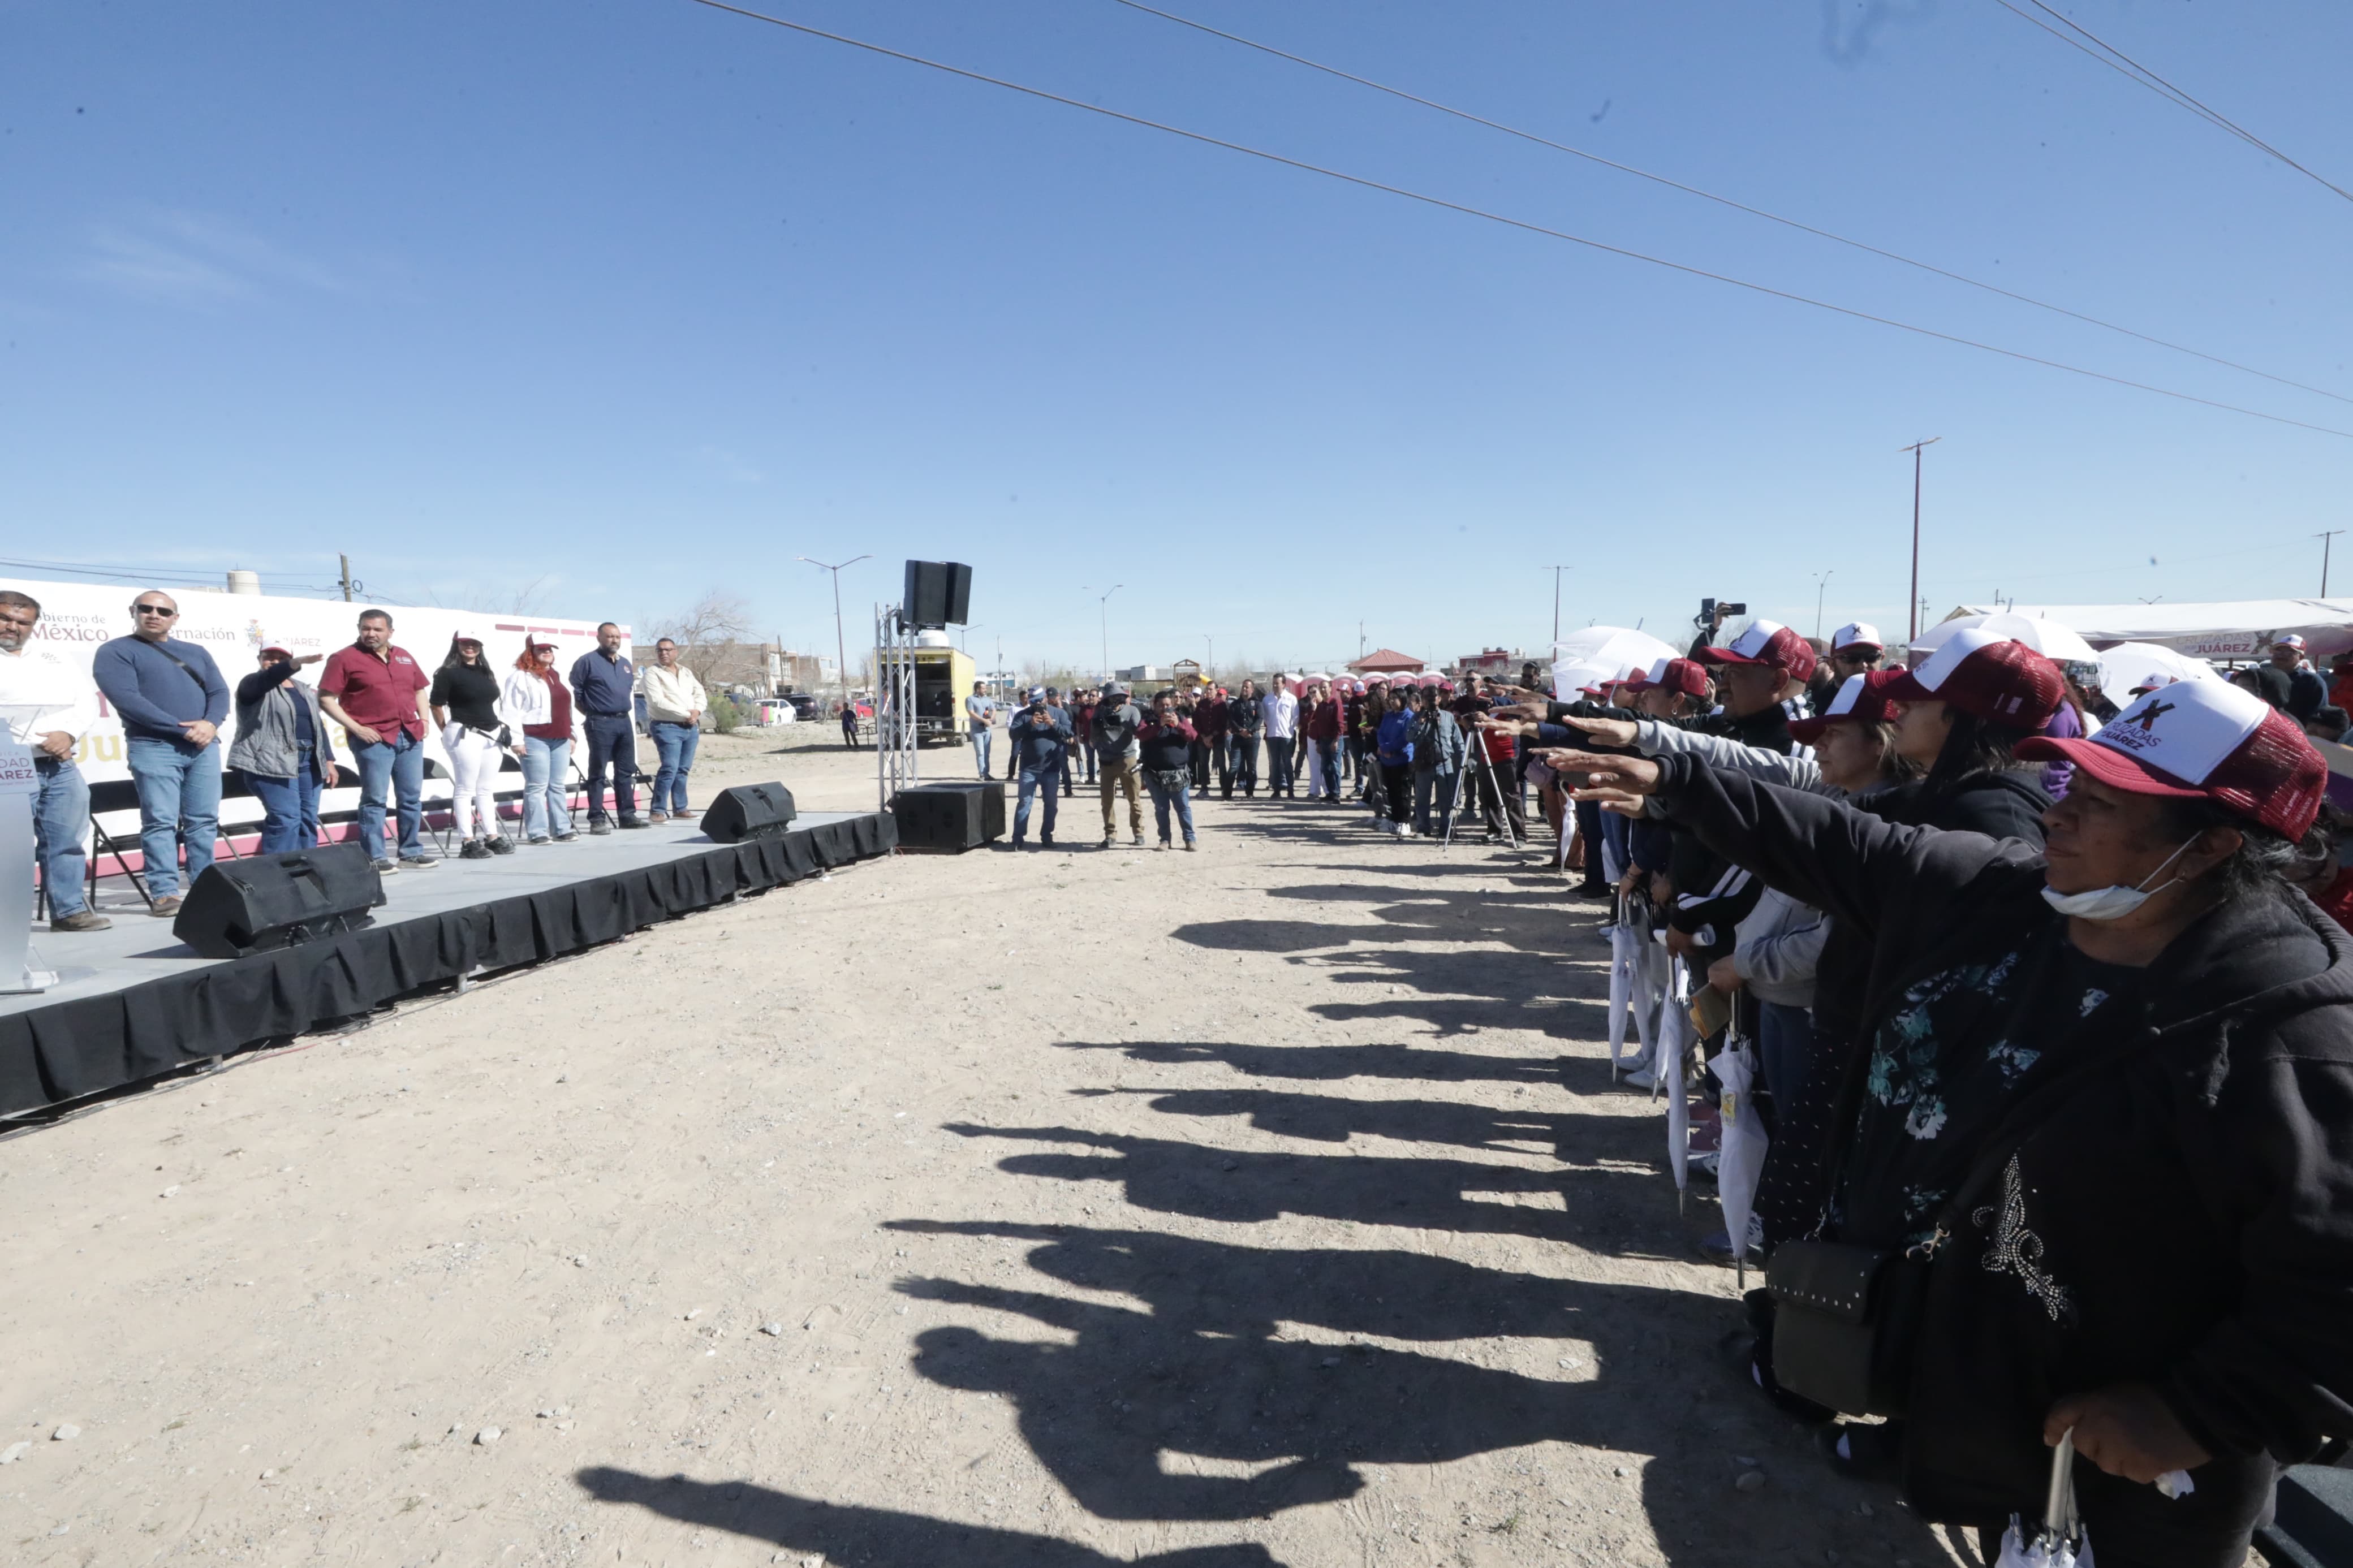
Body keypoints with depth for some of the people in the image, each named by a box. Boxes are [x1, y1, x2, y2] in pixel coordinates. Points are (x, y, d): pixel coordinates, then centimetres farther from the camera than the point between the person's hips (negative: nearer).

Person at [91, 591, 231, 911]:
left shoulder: (196, 652, 20)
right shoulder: (115, 652, 4)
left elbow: (220, 692, 12)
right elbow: (127, 699, -9)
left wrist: (210, 723, -10)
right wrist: (182, 729, -16)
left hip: (204, 747, 4)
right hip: (153, 748, -4)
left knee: (205, 821, 4)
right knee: (160, 821, -7)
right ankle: (164, 894, -6)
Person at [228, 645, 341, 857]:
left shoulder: (304, 690, 20)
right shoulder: (253, 684, 1)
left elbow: (318, 726, 19)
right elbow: (268, 678, -23)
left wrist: (329, 761, 11)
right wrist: (297, 663, -41)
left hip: (309, 763, 6)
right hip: (273, 763, -6)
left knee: (308, 819, 5)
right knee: (286, 819, -15)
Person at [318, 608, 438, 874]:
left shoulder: (404, 657, 15)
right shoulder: (344, 658, -3)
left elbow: (419, 690, 24)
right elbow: (326, 699, -6)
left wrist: (425, 719, 9)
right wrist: (355, 728, -13)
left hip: (410, 736, 6)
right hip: (373, 739, -6)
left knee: (412, 797, 9)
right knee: (375, 799, -3)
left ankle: (411, 852, 18)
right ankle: (374, 858, 3)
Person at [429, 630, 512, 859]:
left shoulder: (486, 672, 15)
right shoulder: (448, 673, -7)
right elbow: (436, 705, -8)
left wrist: (500, 728, 14)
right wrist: (448, 733, -3)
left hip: (492, 734, 7)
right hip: (465, 735, -7)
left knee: (487, 789, 13)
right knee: (465, 789, -3)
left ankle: (492, 837, 19)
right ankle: (468, 842, -1)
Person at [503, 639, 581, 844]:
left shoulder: (557, 676, 20)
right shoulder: (520, 677, -4)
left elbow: (569, 707, 23)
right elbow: (510, 710, -10)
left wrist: (573, 734, 17)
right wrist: (516, 740, -14)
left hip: (560, 740, 7)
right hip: (535, 740, -7)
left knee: (558, 786, 9)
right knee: (537, 786, -5)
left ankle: (562, 829, 13)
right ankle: (537, 833, -2)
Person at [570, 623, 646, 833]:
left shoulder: (625, 663, 15)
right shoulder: (587, 661, -7)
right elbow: (575, 692, -6)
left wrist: (622, 707, 16)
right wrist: (591, 710, 1)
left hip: (624, 721, 7)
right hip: (600, 723, -7)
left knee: (626, 772, 10)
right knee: (598, 773, -3)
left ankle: (628, 815, 17)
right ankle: (597, 820, -1)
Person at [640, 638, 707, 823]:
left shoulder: (687, 673, 18)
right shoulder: (652, 674, -2)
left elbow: (701, 695, 14)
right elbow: (659, 702, -14)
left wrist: (697, 711, -8)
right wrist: (686, 714, -15)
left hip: (691, 727, 6)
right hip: (667, 727, -6)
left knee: (683, 770, 8)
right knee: (669, 769, -13)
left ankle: (680, 808, 15)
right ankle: (657, 811, -8)